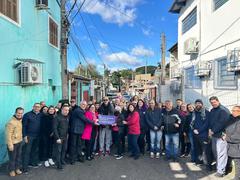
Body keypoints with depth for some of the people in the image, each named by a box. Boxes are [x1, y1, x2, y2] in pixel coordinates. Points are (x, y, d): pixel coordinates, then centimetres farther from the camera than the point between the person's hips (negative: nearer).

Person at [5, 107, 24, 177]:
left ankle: (17, 168, 34)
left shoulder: (21, 120, 0)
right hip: (13, 143, -7)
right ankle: (12, 170, 27)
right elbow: (8, 134, -21)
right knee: (12, 157, 9)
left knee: (19, 156, 18)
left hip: (19, 142, 7)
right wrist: (10, 145, -21)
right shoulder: (11, 122, -23)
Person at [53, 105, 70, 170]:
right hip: (59, 137, -6)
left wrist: (67, 134, 7)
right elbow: (54, 128, -16)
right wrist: (57, 138, -18)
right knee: (58, 151, 1)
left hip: (65, 137, 6)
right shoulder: (57, 117, -13)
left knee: (64, 149, 14)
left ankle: (62, 161, 31)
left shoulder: (67, 117, 6)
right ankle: (58, 164, 11)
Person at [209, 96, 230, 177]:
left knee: (221, 152, -6)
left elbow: (222, 123, -20)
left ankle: (221, 170, 1)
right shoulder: (212, 111, 12)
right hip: (214, 134, 8)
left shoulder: (224, 110, -13)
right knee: (214, 150, 18)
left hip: (221, 134, -8)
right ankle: (219, 165, 35)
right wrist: (210, 129, 1)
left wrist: (213, 131, -16)